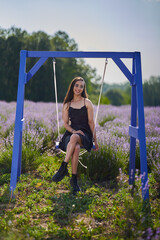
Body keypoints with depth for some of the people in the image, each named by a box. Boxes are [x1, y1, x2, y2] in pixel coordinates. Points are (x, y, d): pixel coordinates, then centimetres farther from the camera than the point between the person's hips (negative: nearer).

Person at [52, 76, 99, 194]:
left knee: (74, 138, -40)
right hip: (71, 132, 2)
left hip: (85, 134, -1)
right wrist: (73, 131, -11)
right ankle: (74, 178, -30)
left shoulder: (87, 103, 7)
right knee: (76, 148, -36)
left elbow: (91, 122, 6)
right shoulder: (67, 105, 14)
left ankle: (63, 168, -36)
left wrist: (95, 140, 6)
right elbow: (65, 123, 10)